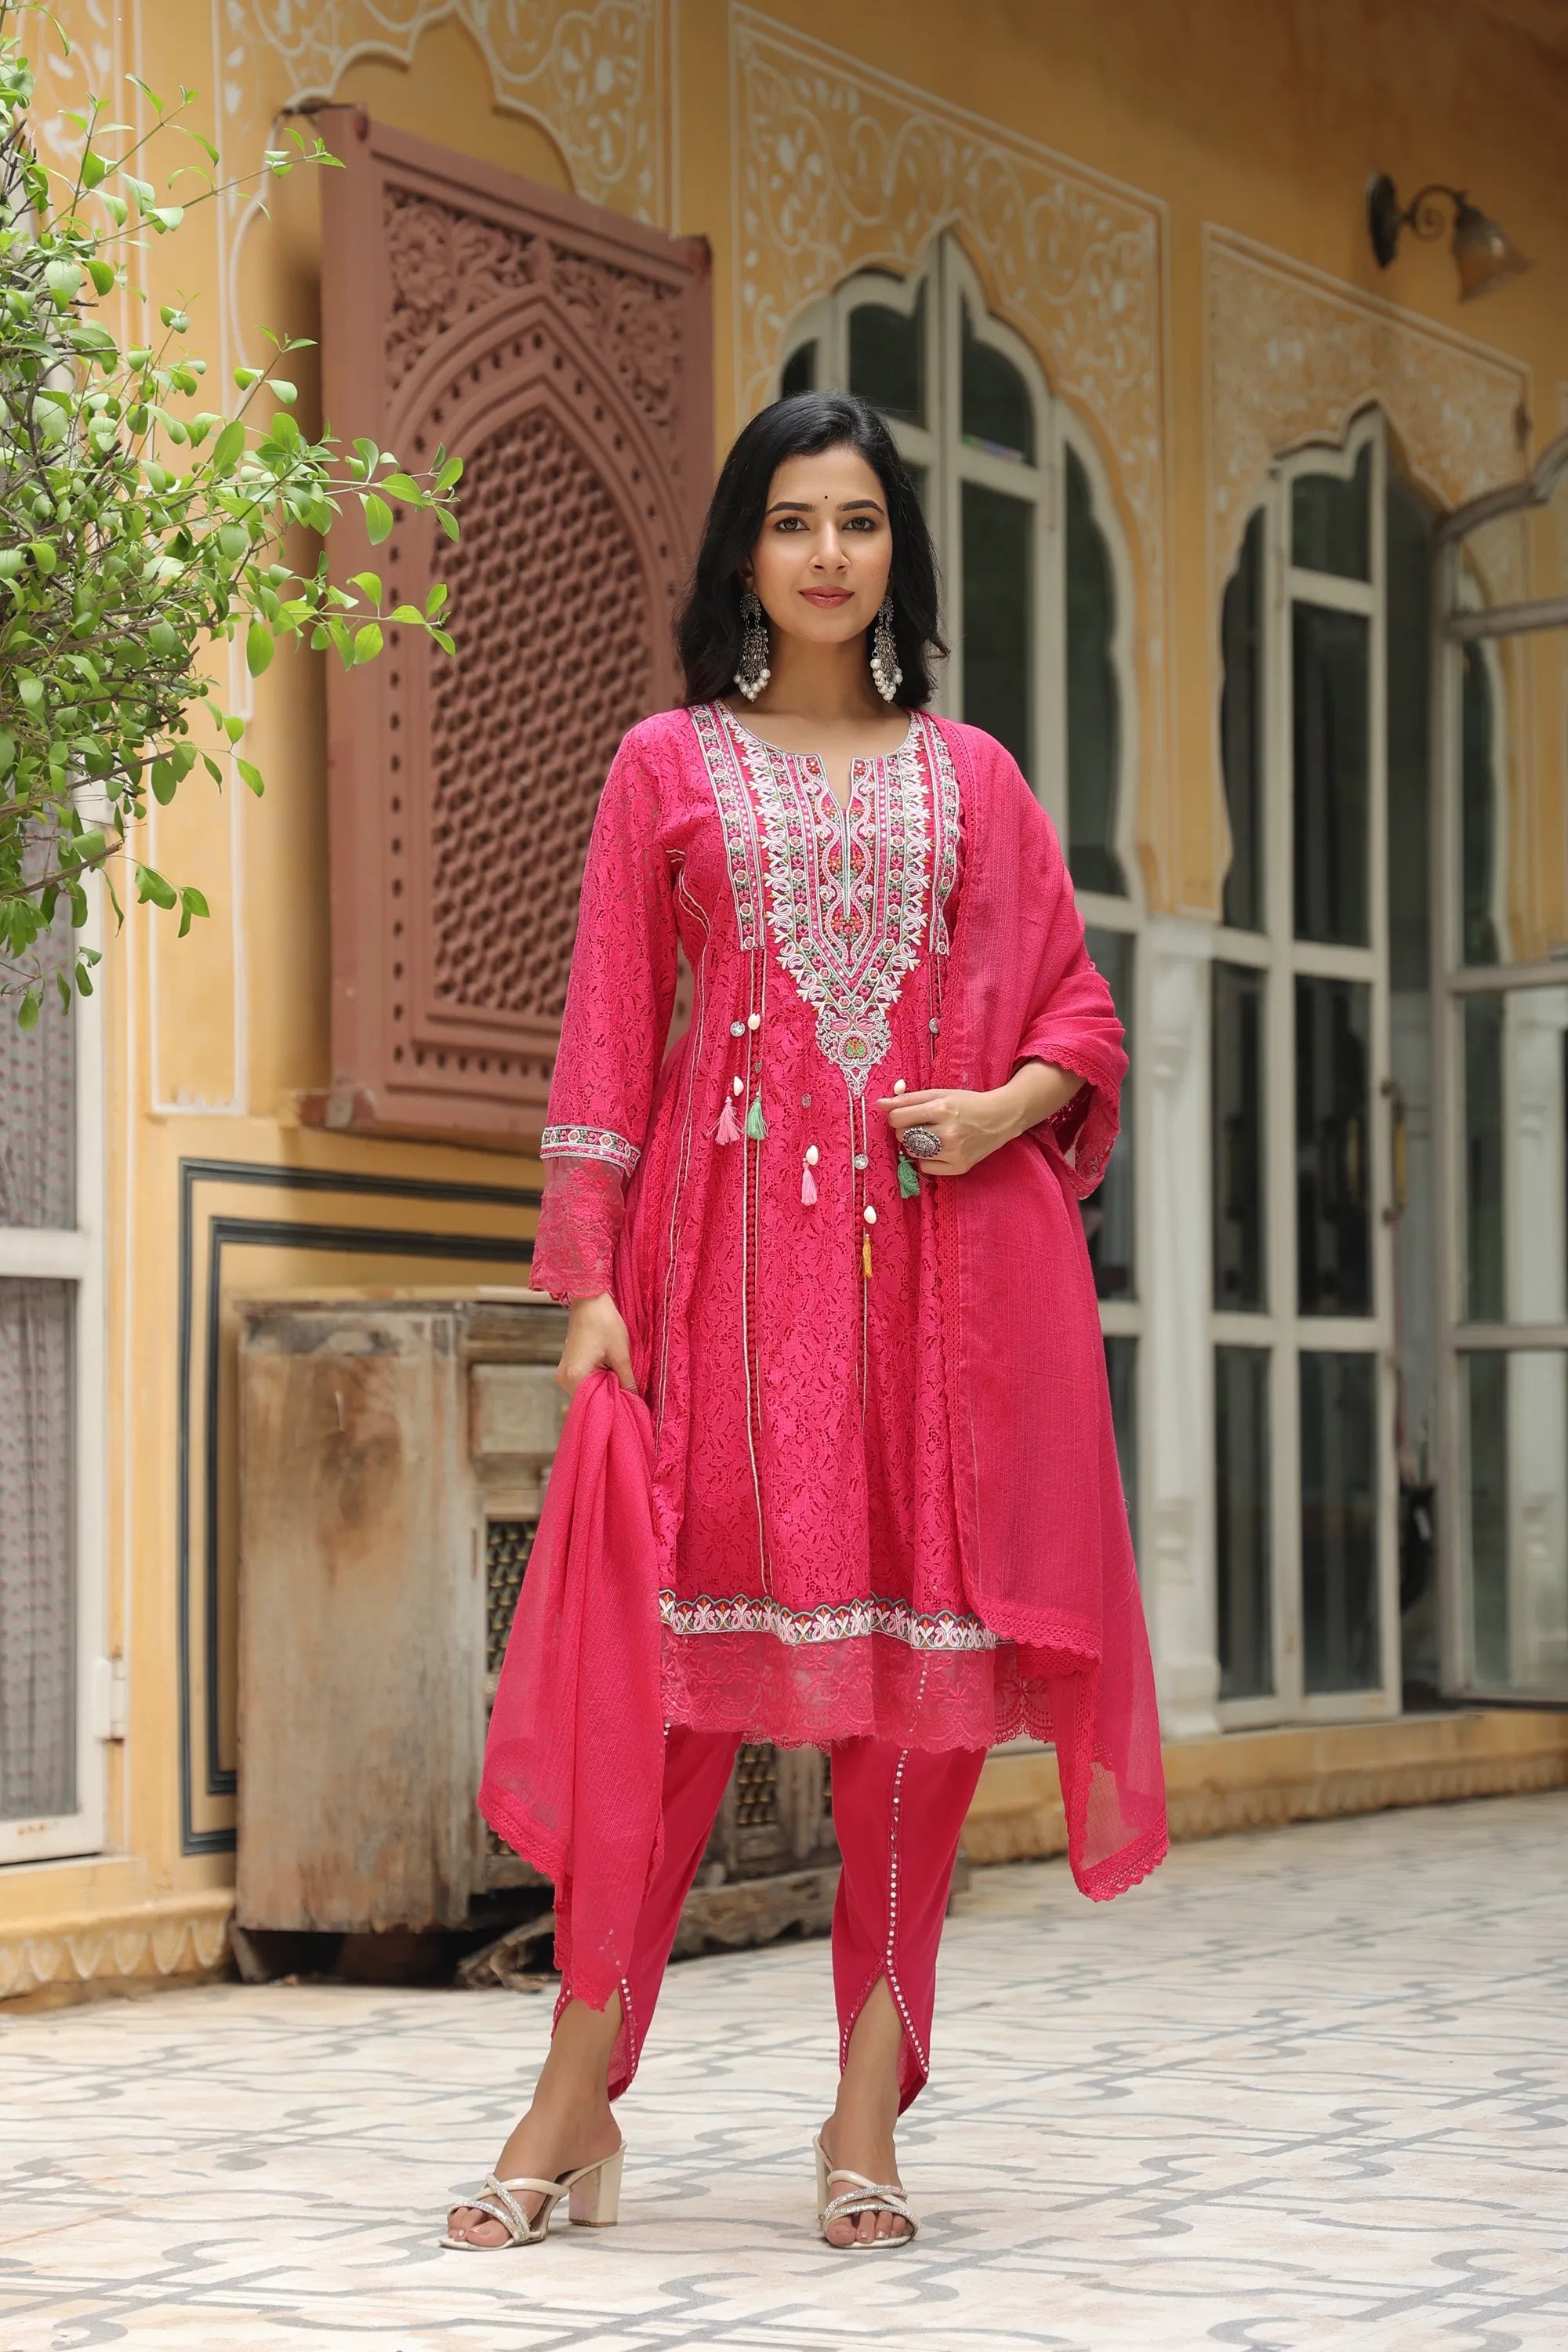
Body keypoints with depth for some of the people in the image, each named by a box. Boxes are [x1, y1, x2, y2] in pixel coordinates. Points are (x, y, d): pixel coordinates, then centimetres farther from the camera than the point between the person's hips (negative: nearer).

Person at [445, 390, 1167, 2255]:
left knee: (921, 1635, -2)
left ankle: (868, 2117, 4)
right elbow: (607, 1039, 4)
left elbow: (1080, 1015, 15)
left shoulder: (971, 778, 15)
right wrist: (589, 1281, -5)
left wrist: (1012, 1103, -7)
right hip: (735, 1229, -2)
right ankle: (577, 2102, -5)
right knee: (692, 1628, -9)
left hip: (945, 1242, 2)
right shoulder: (668, 766, 10)